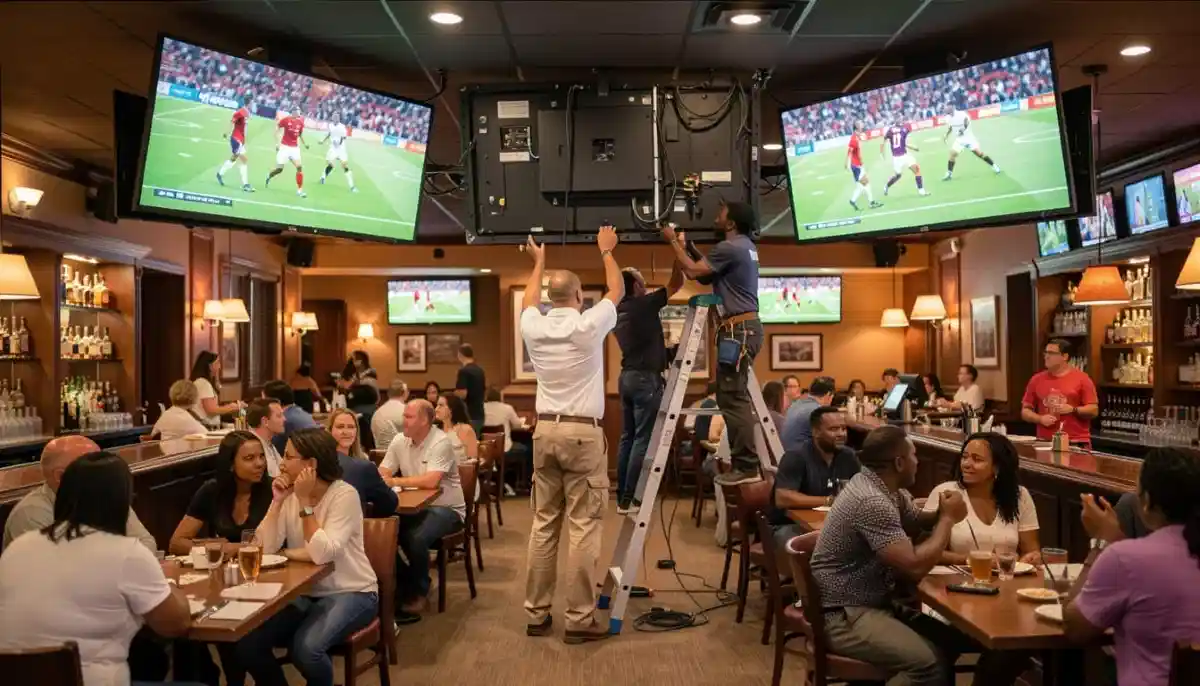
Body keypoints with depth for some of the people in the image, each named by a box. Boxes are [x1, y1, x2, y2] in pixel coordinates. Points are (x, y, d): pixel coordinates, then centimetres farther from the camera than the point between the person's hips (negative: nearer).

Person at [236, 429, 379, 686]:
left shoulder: (344, 494, -15)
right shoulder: (291, 494, 2)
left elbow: (323, 554, -27)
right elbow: (266, 548, -7)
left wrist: (305, 502, -23)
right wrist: (277, 501, -13)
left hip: (349, 593, -6)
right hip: (304, 592, 6)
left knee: (305, 648, -31)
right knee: (246, 644, -14)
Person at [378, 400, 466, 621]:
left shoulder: (440, 443, -18)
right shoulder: (399, 441, 3)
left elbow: (431, 481, -30)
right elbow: (381, 474, 0)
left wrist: (395, 481, -22)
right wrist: (383, 479, -26)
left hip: (446, 508, -6)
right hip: (415, 506, 6)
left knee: (416, 538, -31)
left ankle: (418, 594, -5)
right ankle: (402, 586, 4)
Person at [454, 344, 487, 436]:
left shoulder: (463, 371, -16)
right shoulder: (480, 370, 10)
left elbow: (462, 394, -21)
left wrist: (455, 391, -1)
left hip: (469, 416, -8)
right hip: (479, 414, 8)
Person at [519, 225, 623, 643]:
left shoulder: (533, 327, 3)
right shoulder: (589, 326, -8)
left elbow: (529, 299, 28)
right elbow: (617, 292, 10)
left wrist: (538, 261, 42)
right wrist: (607, 251, 26)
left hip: (545, 430, 5)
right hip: (583, 433, -5)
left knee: (544, 523, 10)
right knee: (584, 526, -2)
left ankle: (536, 613, 15)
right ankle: (580, 619, 0)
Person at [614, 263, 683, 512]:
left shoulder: (619, 311, 12)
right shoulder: (644, 304, -10)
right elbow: (676, 284, -5)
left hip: (627, 377, 8)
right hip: (645, 378, -8)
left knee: (628, 437, 10)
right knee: (643, 440, -6)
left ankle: (622, 497, 13)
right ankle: (629, 500, -7)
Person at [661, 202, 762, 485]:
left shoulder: (729, 248, -14)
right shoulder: (745, 246, 18)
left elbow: (692, 271, -14)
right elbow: (705, 276, 21)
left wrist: (673, 242, -2)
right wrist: (684, 245, 18)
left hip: (738, 329, -11)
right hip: (745, 326, 11)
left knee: (733, 399, -10)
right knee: (733, 397, 14)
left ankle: (746, 466, -9)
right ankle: (745, 462, 17)